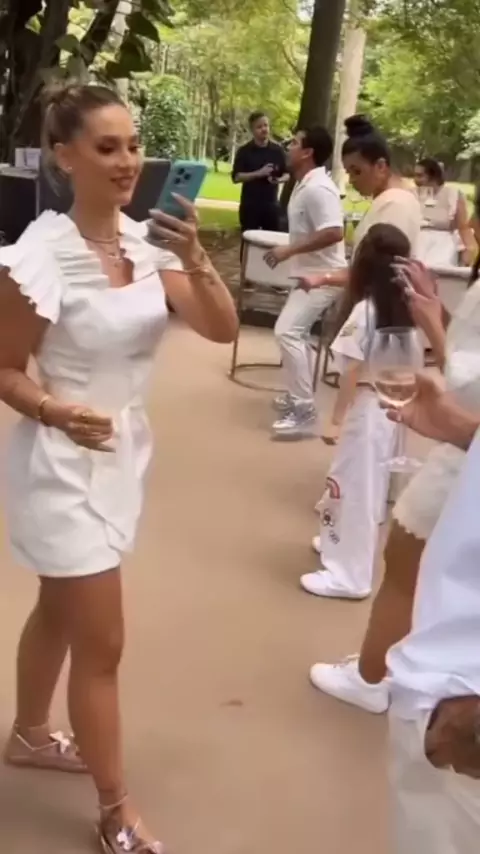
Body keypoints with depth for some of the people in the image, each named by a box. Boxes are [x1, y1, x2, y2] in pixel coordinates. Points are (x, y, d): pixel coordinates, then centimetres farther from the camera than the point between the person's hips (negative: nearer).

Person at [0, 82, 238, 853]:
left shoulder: (146, 241, -3)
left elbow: (222, 329, -7)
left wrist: (196, 261, -23)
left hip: (124, 452, 7)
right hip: (63, 463, -7)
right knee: (102, 642, 1)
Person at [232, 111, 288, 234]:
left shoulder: (278, 150, 4)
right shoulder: (244, 151, -3)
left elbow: (287, 174, 10)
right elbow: (236, 177, -9)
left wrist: (279, 179, -13)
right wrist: (258, 173, -20)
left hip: (271, 203, 2)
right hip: (250, 204, -2)